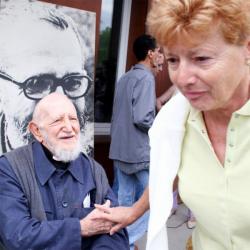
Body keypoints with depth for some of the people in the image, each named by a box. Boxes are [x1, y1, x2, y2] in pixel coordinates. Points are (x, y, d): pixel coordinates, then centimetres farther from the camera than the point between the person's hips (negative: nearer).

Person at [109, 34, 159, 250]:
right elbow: (142, 118, -21)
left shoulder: (125, 78, 14)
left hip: (120, 149, 9)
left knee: (124, 199, 13)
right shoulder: (145, 78, -13)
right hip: (140, 150, -9)